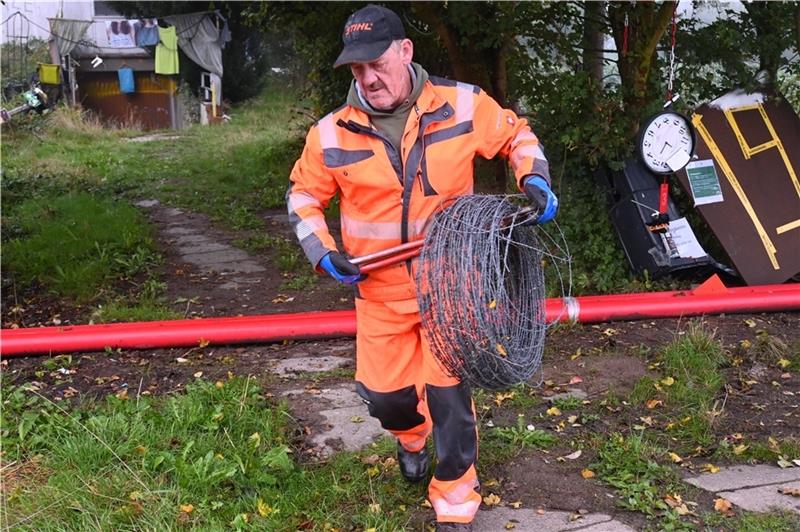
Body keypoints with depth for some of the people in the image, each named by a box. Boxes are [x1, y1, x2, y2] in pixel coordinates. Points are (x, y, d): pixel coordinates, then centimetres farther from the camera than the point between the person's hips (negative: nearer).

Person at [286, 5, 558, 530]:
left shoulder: (463, 105, -11)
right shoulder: (332, 134, -9)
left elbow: (517, 135, 6)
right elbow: (304, 196, 6)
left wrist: (535, 180, -11)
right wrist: (324, 252, -8)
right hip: (381, 293, 2)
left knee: (448, 394, -2)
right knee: (383, 393, 13)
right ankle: (411, 438, 53)